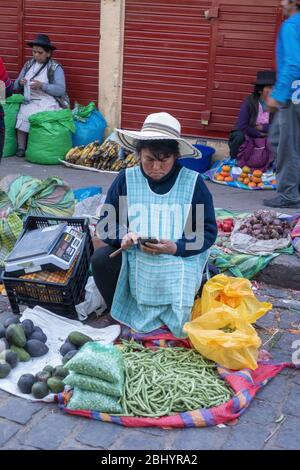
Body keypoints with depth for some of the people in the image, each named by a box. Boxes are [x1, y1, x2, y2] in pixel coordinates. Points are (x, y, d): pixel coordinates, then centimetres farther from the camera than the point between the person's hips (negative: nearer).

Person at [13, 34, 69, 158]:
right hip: (29, 101, 4)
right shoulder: (28, 65, 16)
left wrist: (42, 86, -21)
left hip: (47, 102, -4)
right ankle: (21, 148, -20)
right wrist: (20, 83, -6)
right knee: (22, 114, -27)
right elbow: (16, 87, 18)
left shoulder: (55, 68, 0)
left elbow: (61, 89, -11)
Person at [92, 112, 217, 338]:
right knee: (101, 259, -26)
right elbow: (106, 224, 1)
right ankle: (120, 315, -1)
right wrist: (122, 236, -22)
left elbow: (208, 231, -6)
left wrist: (176, 247, -24)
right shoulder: (126, 179, -3)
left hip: (180, 261, -2)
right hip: (134, 260, 2)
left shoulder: (193, 182, -7)